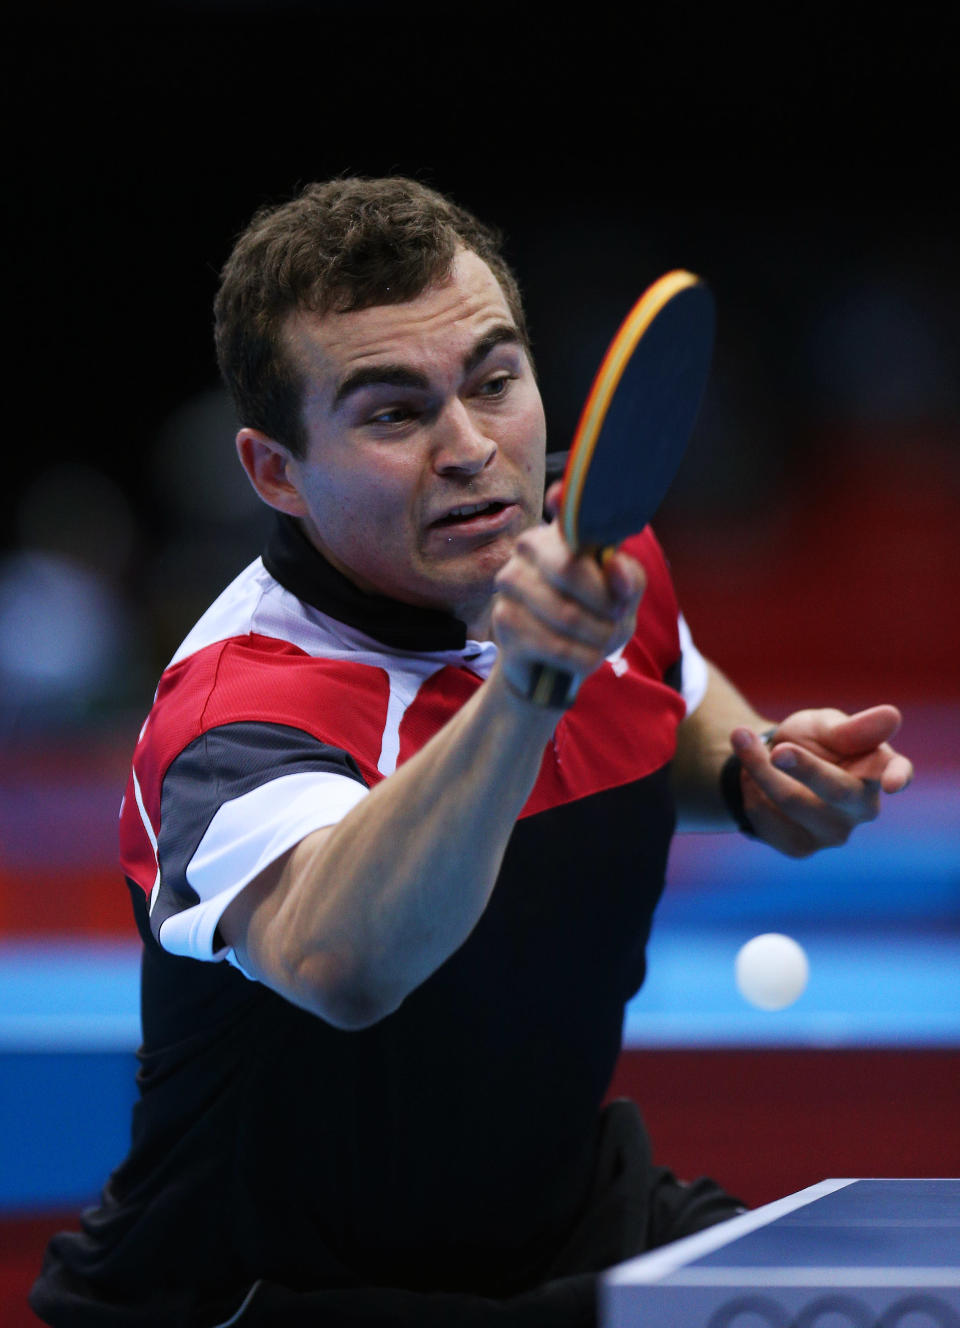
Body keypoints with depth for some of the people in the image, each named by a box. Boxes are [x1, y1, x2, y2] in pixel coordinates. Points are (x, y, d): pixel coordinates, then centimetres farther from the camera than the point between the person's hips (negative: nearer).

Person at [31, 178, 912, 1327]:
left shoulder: (597, 557, -6)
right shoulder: (242, 707, -29)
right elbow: (338, 967, -52)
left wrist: (754, 775, -3)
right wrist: (522, 688, -64)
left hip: (574, 1219, 7)